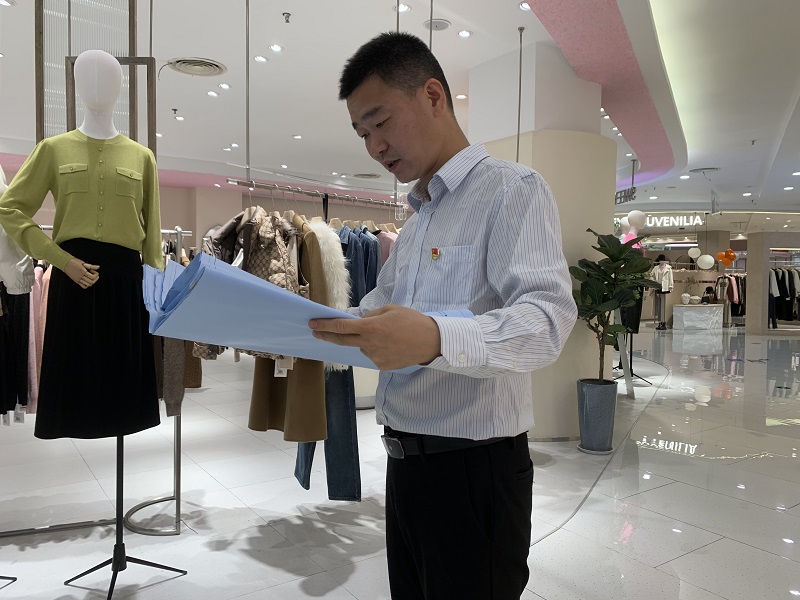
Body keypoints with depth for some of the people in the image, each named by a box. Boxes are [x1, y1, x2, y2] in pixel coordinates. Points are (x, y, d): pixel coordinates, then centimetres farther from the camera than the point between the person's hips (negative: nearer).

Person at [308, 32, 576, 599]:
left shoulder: (513, 189, -10)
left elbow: (547, 318, -24)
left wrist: (436, 340, -41)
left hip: (475, 466, -8)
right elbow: (377, 308, 20)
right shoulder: (415, 220, 17)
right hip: (405, 461, 8)